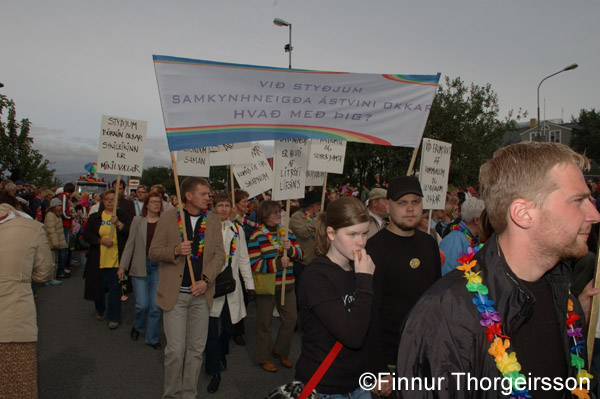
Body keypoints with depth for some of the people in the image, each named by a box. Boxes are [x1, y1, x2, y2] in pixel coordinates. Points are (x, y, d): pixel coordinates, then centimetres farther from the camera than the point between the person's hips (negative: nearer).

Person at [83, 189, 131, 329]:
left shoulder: (122, 215, 4)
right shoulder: (95, 217, 9)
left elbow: (130, 233, -7)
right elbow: (86, 235, 3)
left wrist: (118, 223, -21)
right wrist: (101, 240, -12)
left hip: (116, 259, -2)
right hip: (98, 259, 2)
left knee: (115, 288, -1)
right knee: (99, 287, 12)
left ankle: (114, 317, 10)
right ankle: (100, 311, 37)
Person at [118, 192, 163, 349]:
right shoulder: (137, 220, 4)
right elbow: (130, 244, 5)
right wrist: (122, 266, 3)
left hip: (158, 266, 0)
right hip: (140, 265, 0)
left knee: (156, 305, 2)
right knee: (142, 304, 0)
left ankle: (152, 338, 20)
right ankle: (138, 326, 33)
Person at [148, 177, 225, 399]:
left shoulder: (213, 221, 5)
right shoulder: (168, 217, -1)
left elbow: (219, 254, 3)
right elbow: (153, 253, 0)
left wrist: (206, 280, -11)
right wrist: (175, 251, -20)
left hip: (201, 293, 3)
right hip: (175, 293, -2)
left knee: (196, 349, 10)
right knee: (175, 349, 1)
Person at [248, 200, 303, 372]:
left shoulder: (287, 232, 6)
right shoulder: (257, 236, -11)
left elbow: (300, 254, 7)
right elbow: (254, 263, -16)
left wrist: (290, 248, -15)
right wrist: (276, 264, -24)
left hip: (287, 285, 5)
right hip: (267, 287, -5)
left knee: (291, 318, 11)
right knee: (265, 323, 9)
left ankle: (280, 351, 35)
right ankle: (263, 358, 29)